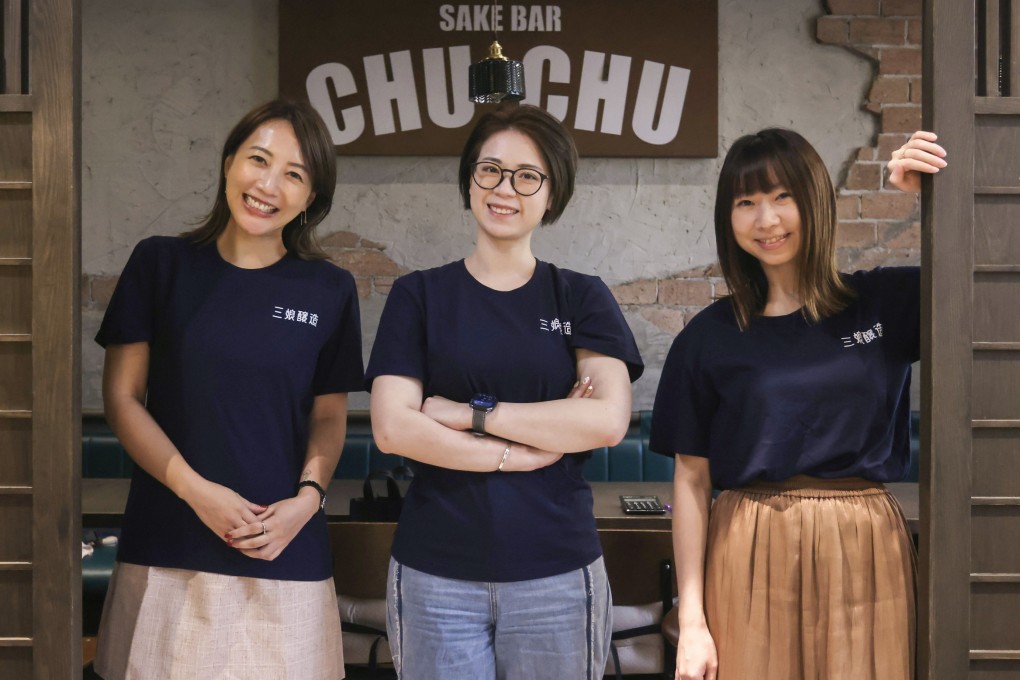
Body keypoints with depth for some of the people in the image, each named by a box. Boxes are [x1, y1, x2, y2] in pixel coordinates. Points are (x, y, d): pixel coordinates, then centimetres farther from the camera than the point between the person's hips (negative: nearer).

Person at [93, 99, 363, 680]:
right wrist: (196, 490, -11)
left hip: (286, 551, 1)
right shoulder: (161, 264, 2)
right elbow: (123, 397, 1)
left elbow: (329, 416, 10)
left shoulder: (330, 291, 4)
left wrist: (307, 498, -8)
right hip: (167, 549, 0)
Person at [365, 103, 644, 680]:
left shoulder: (582, 299, 6)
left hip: (556, 574, 0)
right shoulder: (420, 296, 6)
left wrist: (469, 413, -10)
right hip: (436, 576, 0)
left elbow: (608, 420, -9)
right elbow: (393, 428, -6)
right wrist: (523, 453, -11)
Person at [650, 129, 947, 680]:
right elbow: (691, 478, 1)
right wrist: (692, 620, -4)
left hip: (865, 552, 1)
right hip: (752, 560, -1)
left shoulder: (885, 302, 4)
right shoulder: (709, 337, 2)